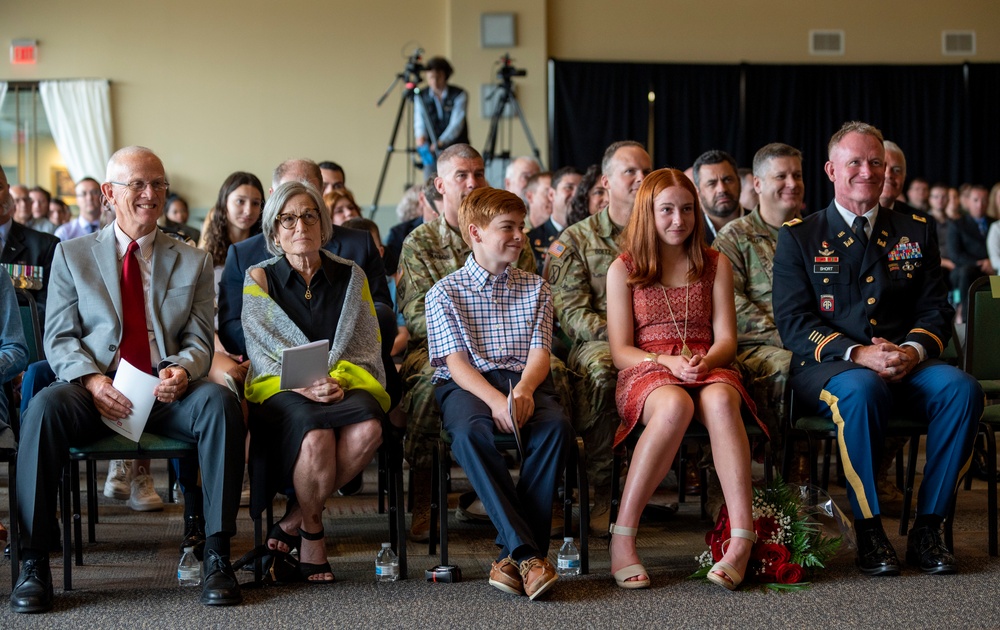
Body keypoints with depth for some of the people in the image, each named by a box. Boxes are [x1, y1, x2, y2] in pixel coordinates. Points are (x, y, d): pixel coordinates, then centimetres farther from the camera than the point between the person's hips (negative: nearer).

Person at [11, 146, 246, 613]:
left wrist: (182, 370, -15)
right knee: (44, 407, -34)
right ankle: (33, 563, -26)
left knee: (219, 401, -32)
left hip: (167, 392, 1)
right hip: (95, 389, -1)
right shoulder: (72, 254, 13)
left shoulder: (193, 263, 16)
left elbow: (199, 342, 10)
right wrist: (93, 380, -15)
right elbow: (59, 338, 6)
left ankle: (217, 555, -28)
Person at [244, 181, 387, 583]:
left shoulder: (351, 277, 14)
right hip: (280, 390, -2)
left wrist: (336, 380, -13)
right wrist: (303, 383, -18)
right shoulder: (259, 279, 9)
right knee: (315, 433, -38)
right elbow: (262, 352, 0)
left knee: (367, 428, -34)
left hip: (347, 387, 2)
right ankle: (311, 532, -10)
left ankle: (295, 518, -13)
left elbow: (367, 348, 8)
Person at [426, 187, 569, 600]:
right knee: (470, 431, -38)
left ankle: (513, 553, -29)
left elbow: (539, 353, 6)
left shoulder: (535, 289, 19)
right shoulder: (445, 292, 9)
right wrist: (494, 399, -22)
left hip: (524, 381, 2)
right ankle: (528, 552, -40)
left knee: (556, 425, -33)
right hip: (467, 384, -2)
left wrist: (523, 389, -18)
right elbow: (456, 361, -3)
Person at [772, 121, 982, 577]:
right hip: (828, 367, -3)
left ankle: (927, 528, -19)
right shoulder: (798, 237, 9)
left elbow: (935, 310, 11)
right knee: (860, 390, -38)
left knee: (961, 388, -28)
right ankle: (868, 530, -24)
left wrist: (912, 350, -13)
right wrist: (858, 354, -18)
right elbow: (793, 322, -2)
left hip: (906, 365, 3)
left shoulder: (915, 233, 18)